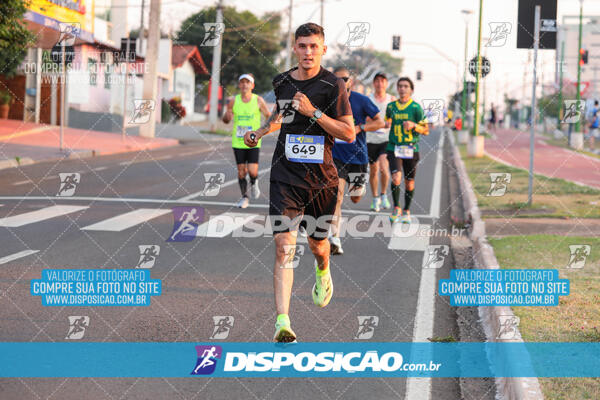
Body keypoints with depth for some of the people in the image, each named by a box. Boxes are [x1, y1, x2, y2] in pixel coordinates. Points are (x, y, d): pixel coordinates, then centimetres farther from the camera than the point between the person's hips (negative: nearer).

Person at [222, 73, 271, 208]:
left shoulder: (258, 101, -2)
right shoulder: (233, 101, 1)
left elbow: (268, 116, 6)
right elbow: (226, 120, 10)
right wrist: (227, 116, -13)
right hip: (238, 142, 2)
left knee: (252, 171, -11)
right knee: (241, 171, 2)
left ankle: (253, 183, 24)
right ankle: (244, 197, 19)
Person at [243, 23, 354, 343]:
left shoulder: (333, 85, -6)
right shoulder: (281, 82, 6)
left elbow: (349, 133, -10)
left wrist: (313, 112, -18)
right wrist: (259, 132, 13)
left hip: (321, 178, -1)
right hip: (285, 176, 1)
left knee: (317, 245, 15)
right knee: (284, 247, -13)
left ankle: (323, 273, 55)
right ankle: (282, 322, -18)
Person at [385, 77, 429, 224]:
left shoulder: (416, 108, -3)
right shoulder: (391, 107, 7)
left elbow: (426, 130, -2)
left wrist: (413, 125, -18)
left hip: (411, 149, -1)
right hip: (394, 149, 1)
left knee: (409, 182, 7)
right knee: (396, 178, -17)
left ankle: (406, 211, 25)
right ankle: (396, 208, 1)